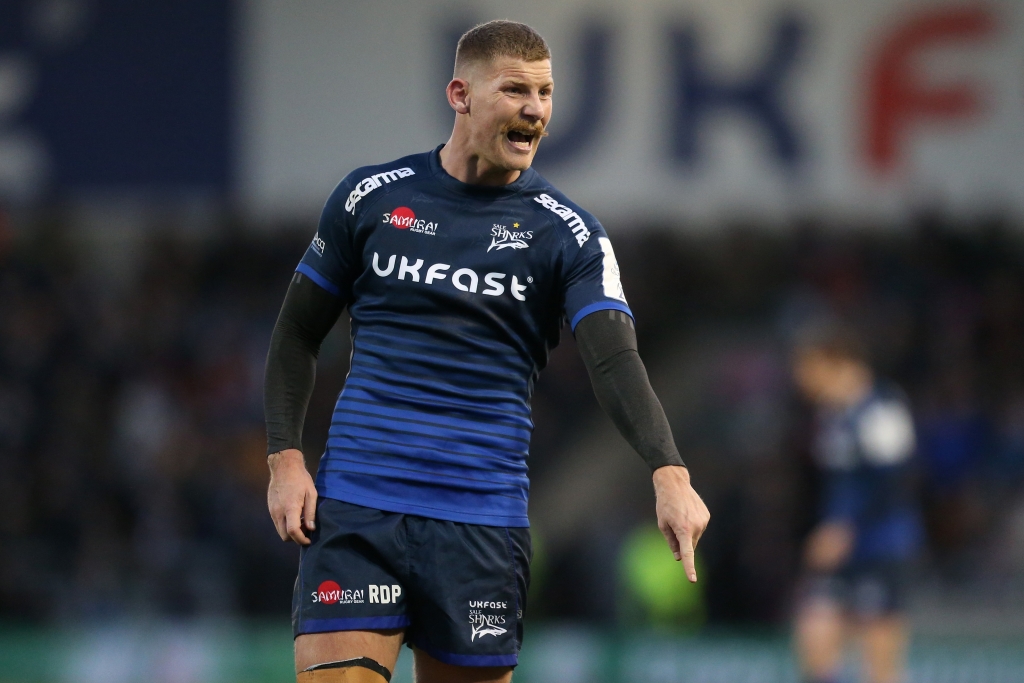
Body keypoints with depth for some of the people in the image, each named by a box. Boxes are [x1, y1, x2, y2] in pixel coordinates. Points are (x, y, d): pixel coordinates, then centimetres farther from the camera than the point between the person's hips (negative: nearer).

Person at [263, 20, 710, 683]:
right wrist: (285, 459, 1)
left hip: (484, 522, 0)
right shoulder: (372, 196, 5)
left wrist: (670, 473, -28)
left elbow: (615, 360, -12)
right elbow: (298, 332, 13)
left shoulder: (569, 234, 2)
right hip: (355, 504, 0)